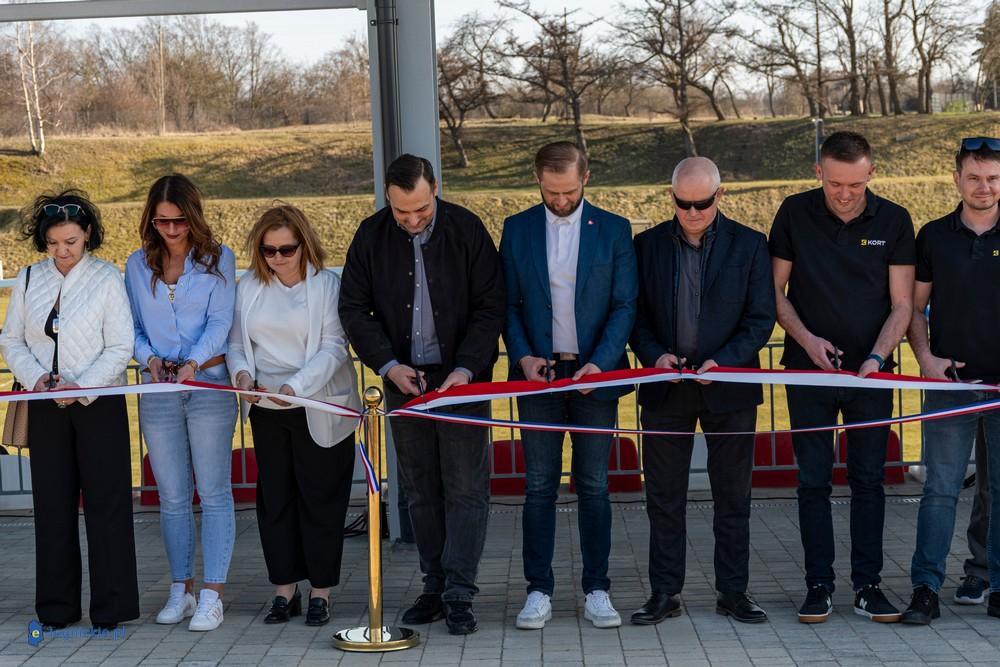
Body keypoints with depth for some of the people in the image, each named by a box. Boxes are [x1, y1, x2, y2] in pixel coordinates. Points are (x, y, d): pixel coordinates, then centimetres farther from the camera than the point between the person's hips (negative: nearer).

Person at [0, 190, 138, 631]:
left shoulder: (107, 278, -4)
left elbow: (120, 348, -7)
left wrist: (81, 386, -17)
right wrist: (36, 377, -9)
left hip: (99, 403, -3)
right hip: (46, 407, 4)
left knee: (106, 502, -2)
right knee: (52, 503, 7)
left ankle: (111, 608, 6)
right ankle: (56, 607, 16)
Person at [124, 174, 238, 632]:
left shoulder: (217, 259, 2)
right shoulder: (138, 266, 11)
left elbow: (220, 320, -6)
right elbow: (132, 327, 11)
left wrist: (193, 361, -22)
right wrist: (149, 358, -9)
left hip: (209, 383, -3)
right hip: (158, 387, 3)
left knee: (214, 492, -4)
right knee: (172, 496, 8)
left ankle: (212, 594, -1)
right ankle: (181, 589, 17)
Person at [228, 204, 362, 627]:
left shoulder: (327, 285, -5)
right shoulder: (249, 287, 7)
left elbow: (333, 347, -12)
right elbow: (236, 342, 11)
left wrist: (295, 387, -24)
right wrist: (241, 372, -11)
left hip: (319, 409, -4)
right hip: (266, 411, 4)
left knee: (320, 497, 2)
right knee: (274, 497, 8)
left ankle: (321, 591, 11)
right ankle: (285, 588, 17)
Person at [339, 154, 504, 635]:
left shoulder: (466, 229, -6)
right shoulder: (371, 237, -1)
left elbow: (490, 305, -4)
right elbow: (354, 308, 2)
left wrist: (466, 368, -15)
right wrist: (388, 364, -10)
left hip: (462, 377, -2)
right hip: (404, 378, 3)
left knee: (466, 487, -5)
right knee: (420, 491, 8)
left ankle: (459, 595, -1)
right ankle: (434, 587, 16)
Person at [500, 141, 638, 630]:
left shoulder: (613, 230, 2)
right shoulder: (517, 229, 5)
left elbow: (624, 306, -1)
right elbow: (509, 304, 6)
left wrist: (600, 362, -14)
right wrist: (523, 356, -9)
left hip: (595, 373, -1)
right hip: (538, 373, 1)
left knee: (593, 486, 5)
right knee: (539, 486, 4)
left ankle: (596, 590, 13)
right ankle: (539, 590, 11)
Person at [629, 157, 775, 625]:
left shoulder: (749, 245, 1)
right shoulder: (648, 244, 4)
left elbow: (761, 318, -2)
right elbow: (635, 313, 6)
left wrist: (723, 361, -16)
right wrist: (654, 354, -12)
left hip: (729, 388, -1)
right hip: (665, 389, 1)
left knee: (733, 497, 7)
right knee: (664, 497, 5)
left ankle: (733, 592, 17)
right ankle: (664, 593, 14)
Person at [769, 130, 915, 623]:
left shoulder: (894, 221, -1)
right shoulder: (794, 213, -2)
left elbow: (901, 304, -1)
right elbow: (775, 290, 3)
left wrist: (877, 357, -16)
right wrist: (805, 338, -12)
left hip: (871, 372, 0)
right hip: (809, 368, 0)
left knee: (868, 480, 4)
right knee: (813, 481, 2)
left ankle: (867, 584, 13)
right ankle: (818, 584, 10)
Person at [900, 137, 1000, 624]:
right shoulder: (933, 237, 6)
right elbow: (915, 307, 10)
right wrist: (926, 357, -5)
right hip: (949, 383, 0)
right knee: (940, 488, -1)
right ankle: (925, 589, 3)